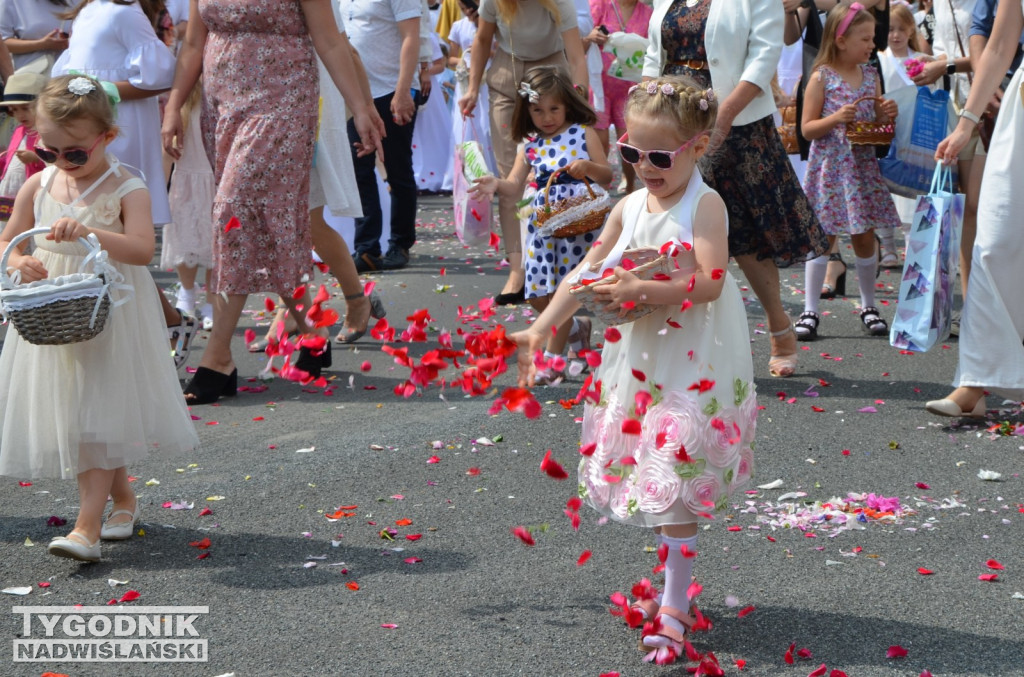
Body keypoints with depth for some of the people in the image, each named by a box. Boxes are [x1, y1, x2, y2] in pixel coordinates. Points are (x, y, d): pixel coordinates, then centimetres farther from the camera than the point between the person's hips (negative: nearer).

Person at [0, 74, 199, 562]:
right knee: (65, 410, 11)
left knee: (99, 416, -10)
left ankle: (87, 527, -11)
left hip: (108, 319, -5)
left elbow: (143, 248, -24)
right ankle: (123, 496, 32)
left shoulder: (126, 189, -10)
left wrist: (88, 232, -37)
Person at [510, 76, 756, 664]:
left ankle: (674, 607, -2)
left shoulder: (704, 206, -11)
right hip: (637, 360, 7)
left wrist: (641, 289, -29)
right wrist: (542, 328, 5)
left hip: (693, 365, -7)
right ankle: (675, 586, 25)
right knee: (652, 480, 11)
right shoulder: (628, 209, 8)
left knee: (675, 483, -8)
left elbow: (709, 282, -21)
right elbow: (587, 273, 10)